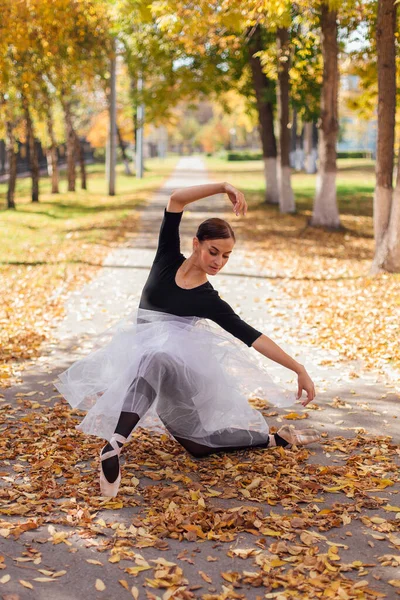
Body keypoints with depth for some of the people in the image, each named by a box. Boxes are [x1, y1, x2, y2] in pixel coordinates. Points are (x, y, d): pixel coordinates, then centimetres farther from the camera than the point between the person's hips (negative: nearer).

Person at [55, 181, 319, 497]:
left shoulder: (210, 301, -6)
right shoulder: (167, 260, -1)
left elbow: (252, 336, -9)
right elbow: (176, 200, -7)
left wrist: (299, 369, -14)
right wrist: (223, 187, -15)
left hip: (177, 373, -4)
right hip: (139, 361, 4)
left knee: (155, 362, -41)